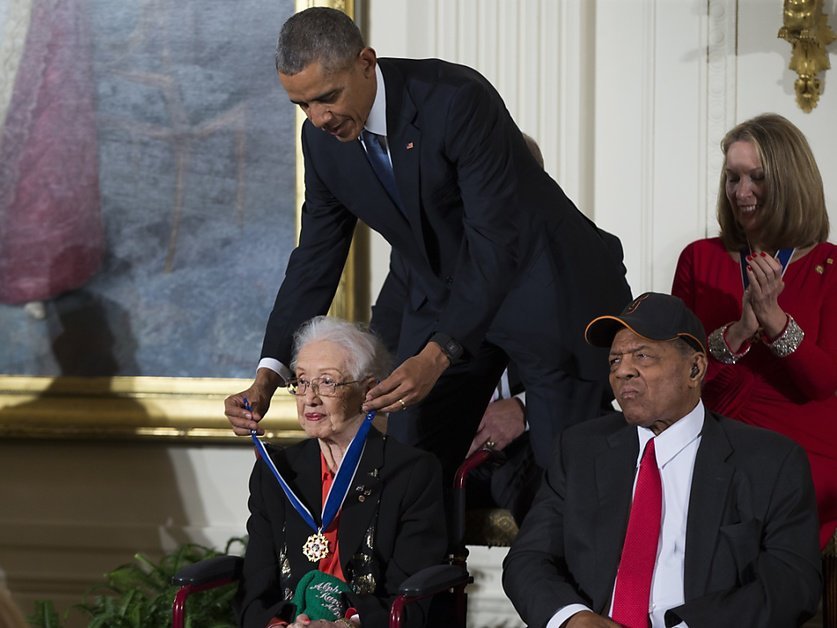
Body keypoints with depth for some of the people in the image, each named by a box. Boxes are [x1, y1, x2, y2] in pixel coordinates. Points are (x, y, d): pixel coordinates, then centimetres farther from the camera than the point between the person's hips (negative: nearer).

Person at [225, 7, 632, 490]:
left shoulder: (458, 100, -28)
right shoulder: (323, 137, -8)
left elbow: (495, 240, -31)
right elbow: (317, 255, 0)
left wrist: (438, 355, -39)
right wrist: (268, 376, -10)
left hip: (547, 291, -6)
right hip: (442, 301, 6)